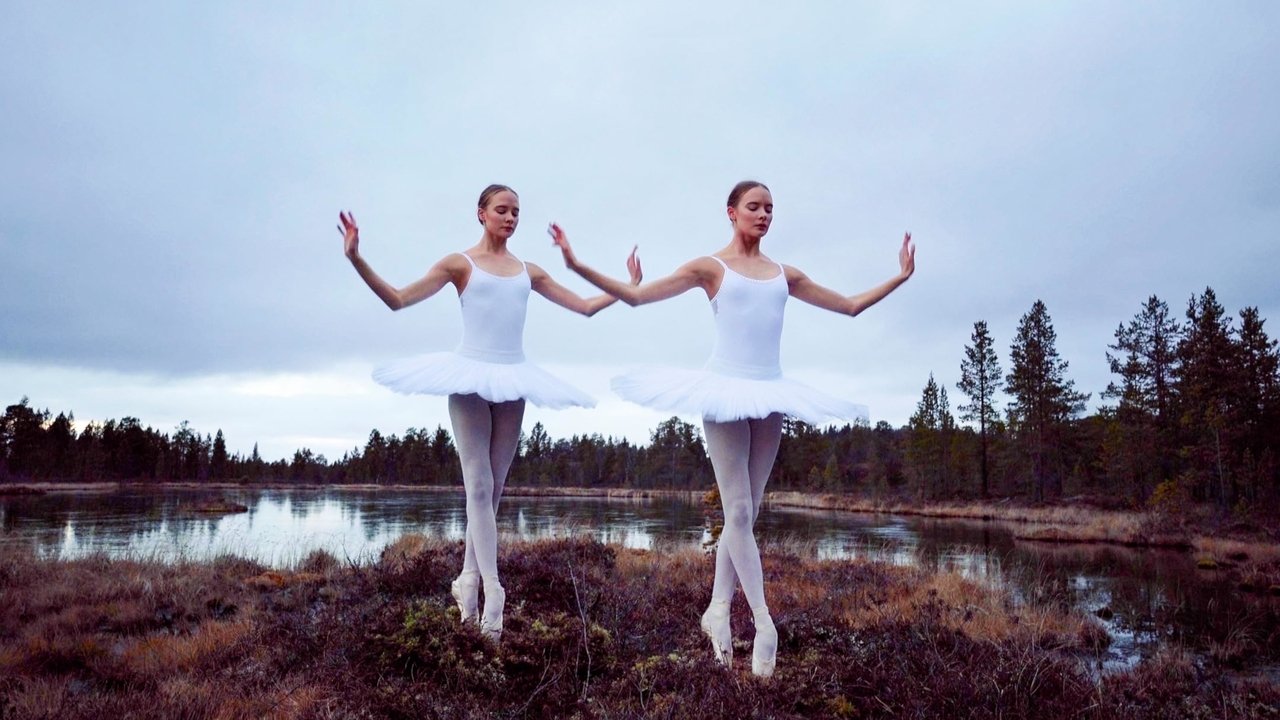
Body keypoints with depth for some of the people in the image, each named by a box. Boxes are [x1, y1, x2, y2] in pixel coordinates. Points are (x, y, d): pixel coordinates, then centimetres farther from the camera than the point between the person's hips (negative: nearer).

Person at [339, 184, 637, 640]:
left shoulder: (529, 272, 12)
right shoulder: (460, 263, 3)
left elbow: (585, 307, 17)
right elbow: (398, 300, -3)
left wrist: (629, 288, 12)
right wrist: (356, 259, -13)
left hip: (513, 380, 4)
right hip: (470, 377, -4)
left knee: (493, 487, 6)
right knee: (478, 485, -8)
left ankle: (469, 579, 19)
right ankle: (492, 589, -7)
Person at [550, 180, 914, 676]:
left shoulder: (785, 275, 14)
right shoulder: (711, 267, 2)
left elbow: (851, 306, 22)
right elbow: (635, 295, -3)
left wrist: (900, 277, 18)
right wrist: (577, 266, -11)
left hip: (770, 393, 5)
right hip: (725, 389, -4)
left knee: (747, 511, 7)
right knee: (738, 511, -7)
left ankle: (718, 609, 19)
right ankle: (764, 624, -1)